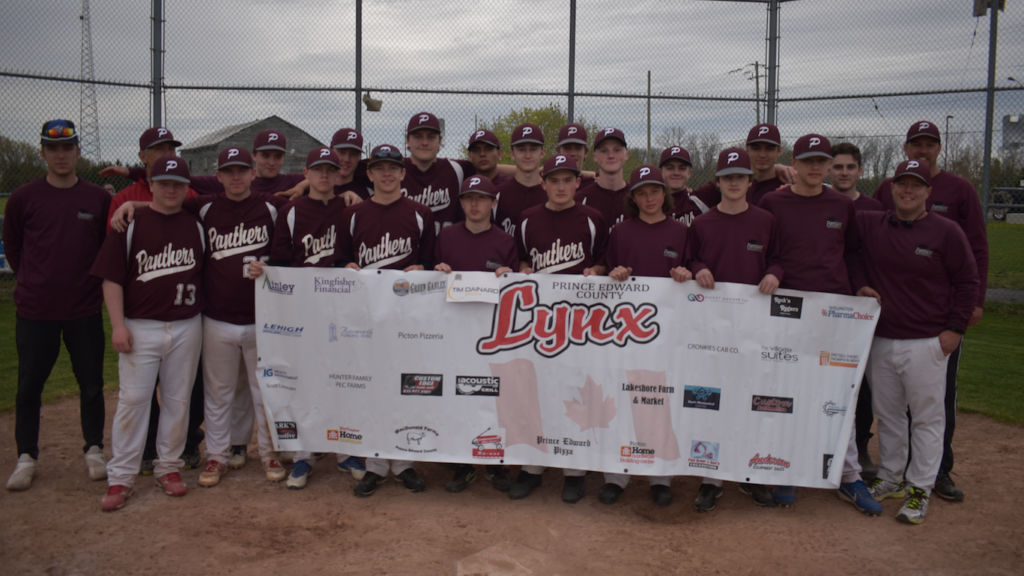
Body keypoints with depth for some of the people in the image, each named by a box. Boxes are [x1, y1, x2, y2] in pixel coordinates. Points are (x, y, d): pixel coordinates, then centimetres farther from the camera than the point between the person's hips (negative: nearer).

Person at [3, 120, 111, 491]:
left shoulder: (99, 199, 1)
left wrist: (90, 281, 8)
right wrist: (32, 283, 11)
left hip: (85, 311, 1)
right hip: (35, 311, 0)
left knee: (92, 385, 8)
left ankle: (94, 451, 23)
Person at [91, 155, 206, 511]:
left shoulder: (196, 226, 8)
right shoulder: (130, 223, 0)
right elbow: (111, 277, -3)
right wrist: (118, 325, -11)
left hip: (187, 328, 3)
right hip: (140, 327, -2)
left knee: (178, 399, 8)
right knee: (132, 399, -1)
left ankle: (169, 467, 21)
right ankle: (120, 477, 7)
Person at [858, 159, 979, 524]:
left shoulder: (946, 232, -3)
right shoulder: (869, 226, 5)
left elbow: (967, 281, 1)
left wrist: (955, 328, -5)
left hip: (927, 344, -3)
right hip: (880, 340, 4)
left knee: (927, 418, 2)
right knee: (887, 415, 13)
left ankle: (920, 489, 11)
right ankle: (891, 479, 26)